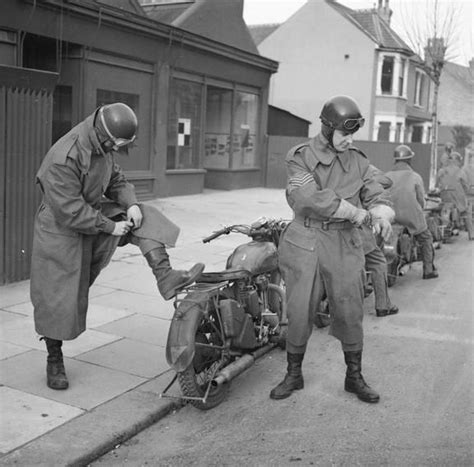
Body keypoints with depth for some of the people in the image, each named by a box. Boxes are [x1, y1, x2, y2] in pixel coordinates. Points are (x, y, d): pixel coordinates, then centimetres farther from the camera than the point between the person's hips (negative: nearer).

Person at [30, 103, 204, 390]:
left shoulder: (104, 146, -6)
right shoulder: (64, 158, -31)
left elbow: (116, 178, 7)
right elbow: (70, 211, -30)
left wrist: (130, 203, -12)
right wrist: (110, 226, -24)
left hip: (96, 212, 7)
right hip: (63, 230, -7)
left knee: (144, 221, -11)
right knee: (58, 300, 2)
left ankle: (166, 279, -21)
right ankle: (55, 361, 20)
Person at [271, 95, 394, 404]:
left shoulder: (357, 161, 8)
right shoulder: (301, 158, -5)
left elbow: (375, 194, 6)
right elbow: (311, 198, -20)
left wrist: (381, 214, -18)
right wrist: (355, 212, -17)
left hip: (345, 244, 3)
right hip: (306, 243, -3)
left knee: (350, 312, 7)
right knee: (299, 313, 4)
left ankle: (355, 377, 24)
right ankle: (294, 375, 23)